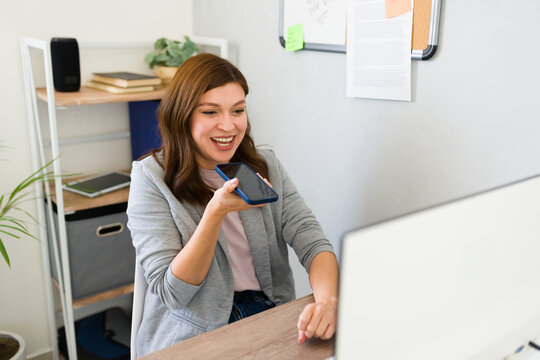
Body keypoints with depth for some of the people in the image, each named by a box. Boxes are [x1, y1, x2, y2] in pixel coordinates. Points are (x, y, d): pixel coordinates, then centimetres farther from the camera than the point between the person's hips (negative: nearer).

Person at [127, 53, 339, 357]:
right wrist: (217, 210, -23)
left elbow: (313, 242, -4)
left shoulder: (266, 166, 5)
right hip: (194, 336, -2)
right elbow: (172, 292, -11)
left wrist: (328, 300, -25)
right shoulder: (152, 178, -7)